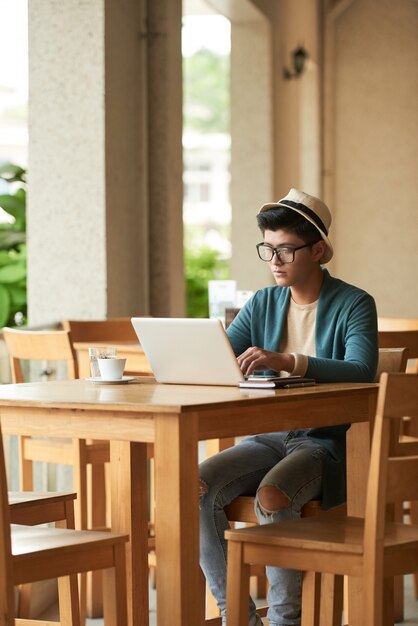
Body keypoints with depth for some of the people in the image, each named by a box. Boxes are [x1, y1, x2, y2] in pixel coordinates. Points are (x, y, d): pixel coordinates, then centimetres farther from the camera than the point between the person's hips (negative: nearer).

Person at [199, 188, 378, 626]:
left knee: (272, 497, -35)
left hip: (327, 442, -5)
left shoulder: (353, 305, -5)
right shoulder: (262, 305, 11)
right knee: (195, 487, -22)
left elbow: (361, 371, -23)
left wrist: (287, 362, -38)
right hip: (268, 437, 5)